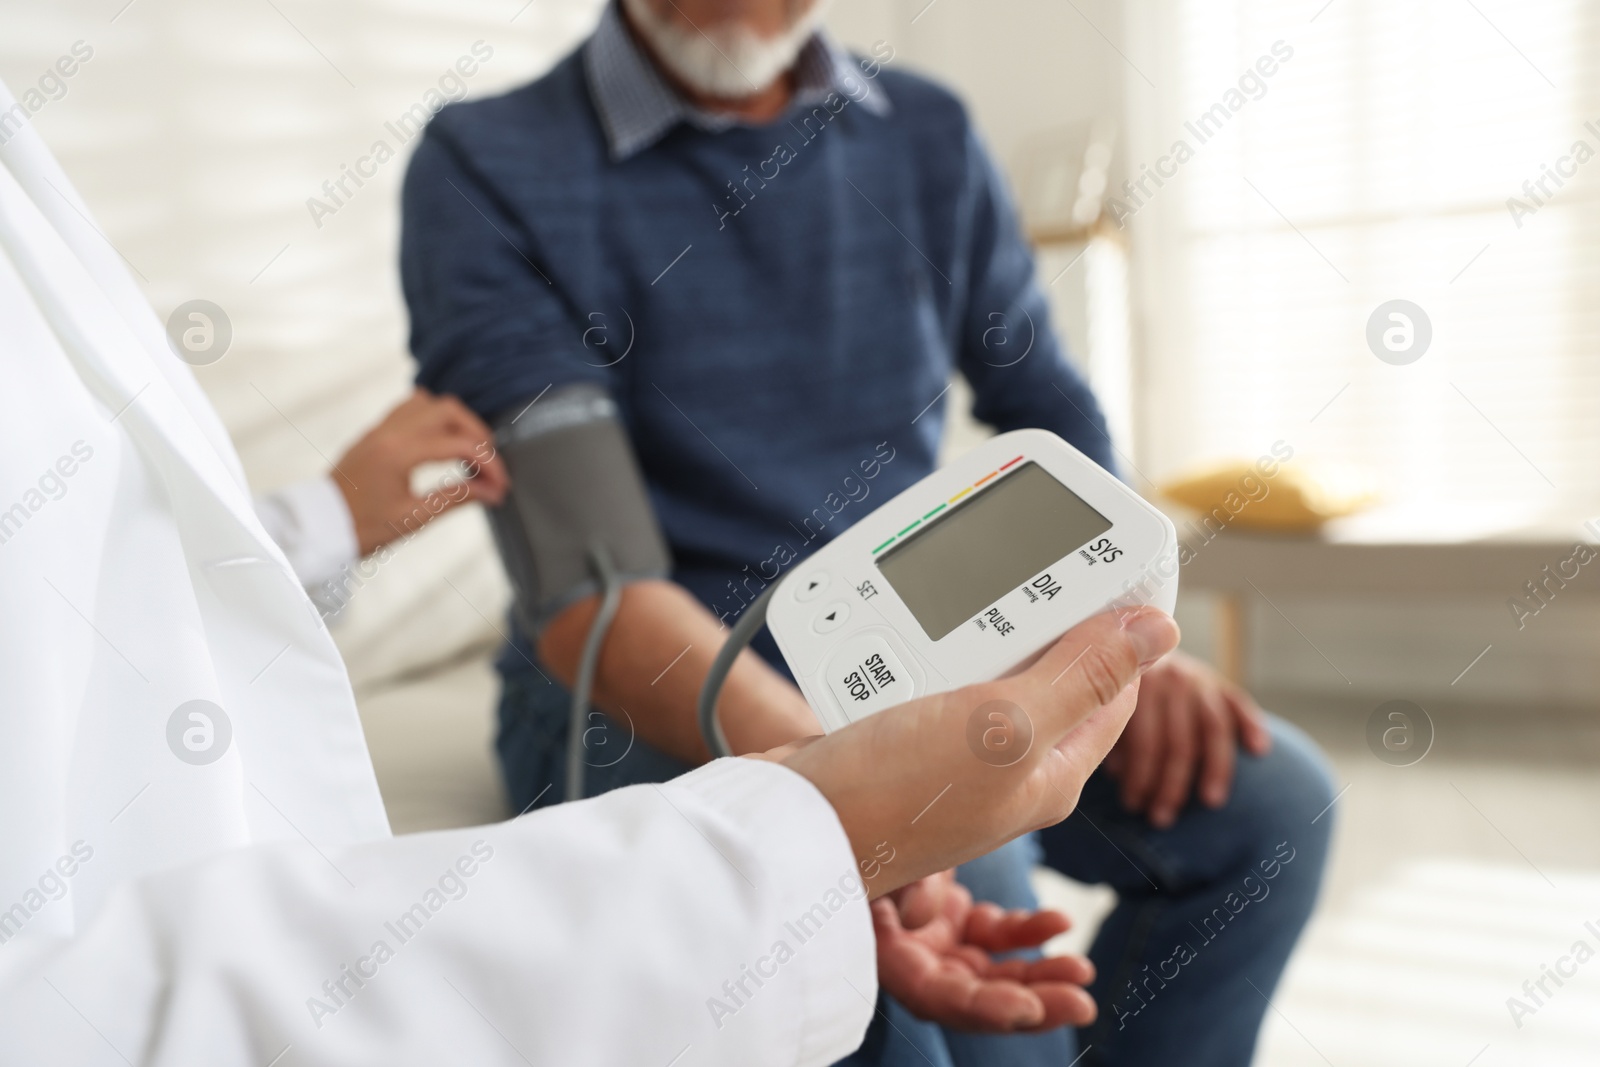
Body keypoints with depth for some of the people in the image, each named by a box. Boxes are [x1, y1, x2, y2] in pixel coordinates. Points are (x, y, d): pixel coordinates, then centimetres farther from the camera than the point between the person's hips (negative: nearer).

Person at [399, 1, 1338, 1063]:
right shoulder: (485, 170, -11)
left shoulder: (929, 136, 4)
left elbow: (1046, 405, 13)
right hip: (645, 697, -4)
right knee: (959, 866, -31)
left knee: (1266, 796, -12)